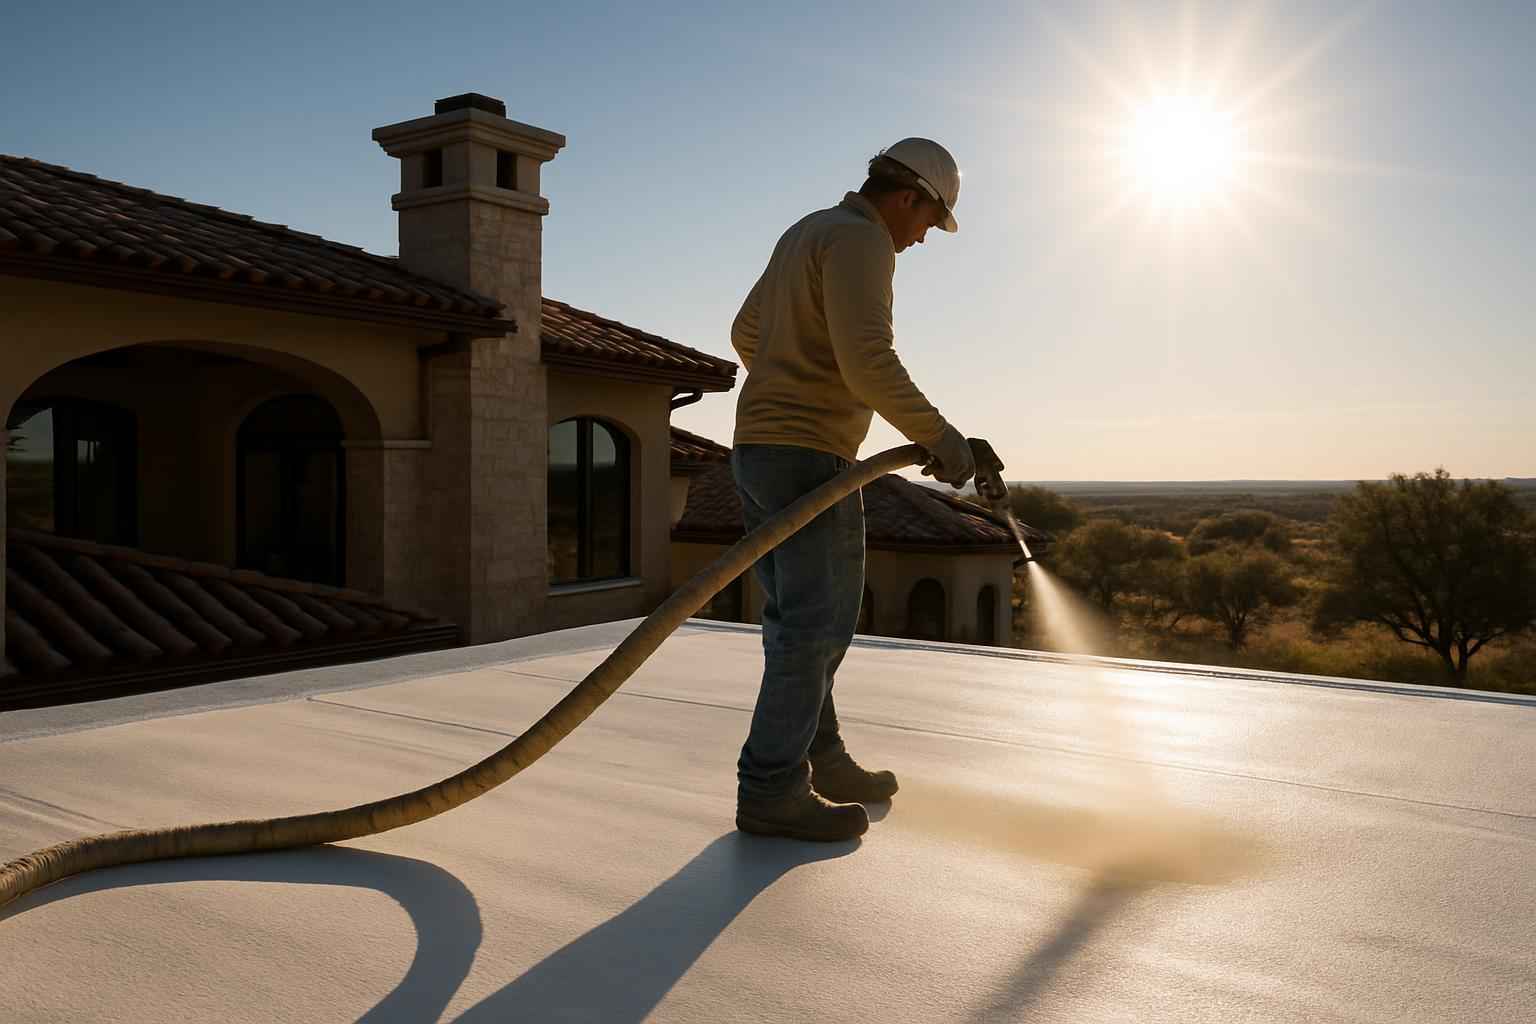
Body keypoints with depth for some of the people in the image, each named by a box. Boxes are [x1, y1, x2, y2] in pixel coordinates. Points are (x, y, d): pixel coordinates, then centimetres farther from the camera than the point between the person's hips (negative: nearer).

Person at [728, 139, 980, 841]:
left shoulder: (805, 234, 20)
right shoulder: (859, 239, -11)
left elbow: (747, 333, 30)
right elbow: (868, 360, -24)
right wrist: (940, 436, -16)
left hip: (760, 452, 10)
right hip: (807, 459, -10)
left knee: (798, 620, 13)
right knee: (818, 625, -8)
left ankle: (818, 761, 21)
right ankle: (772, 791, -5)